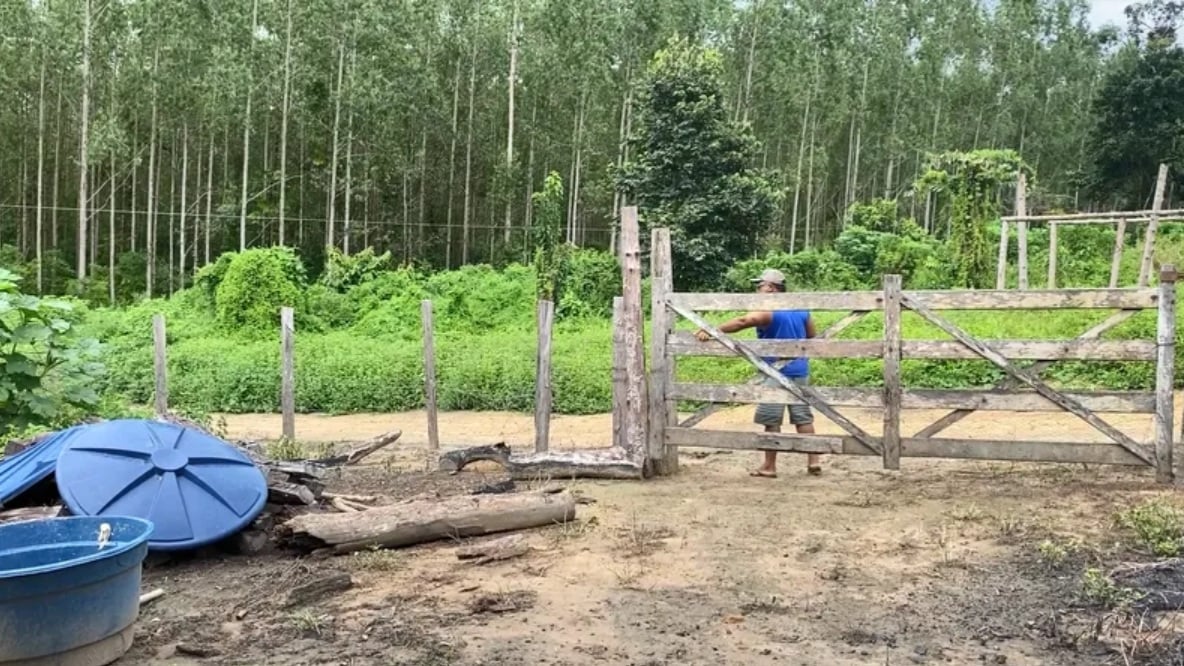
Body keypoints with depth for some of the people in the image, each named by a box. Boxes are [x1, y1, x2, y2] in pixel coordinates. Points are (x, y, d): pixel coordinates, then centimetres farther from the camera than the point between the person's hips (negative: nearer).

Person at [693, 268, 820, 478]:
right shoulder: (801, 310, 10)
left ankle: (769, 466, 5)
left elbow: (741, 322, -28)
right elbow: (812, 337, 19)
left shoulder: (768, 311, -13)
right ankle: (814, 461, 10)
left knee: (772, 420, 0)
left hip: (778, 373, -7)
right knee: (803, 417, 11)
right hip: (800, 372, 7)